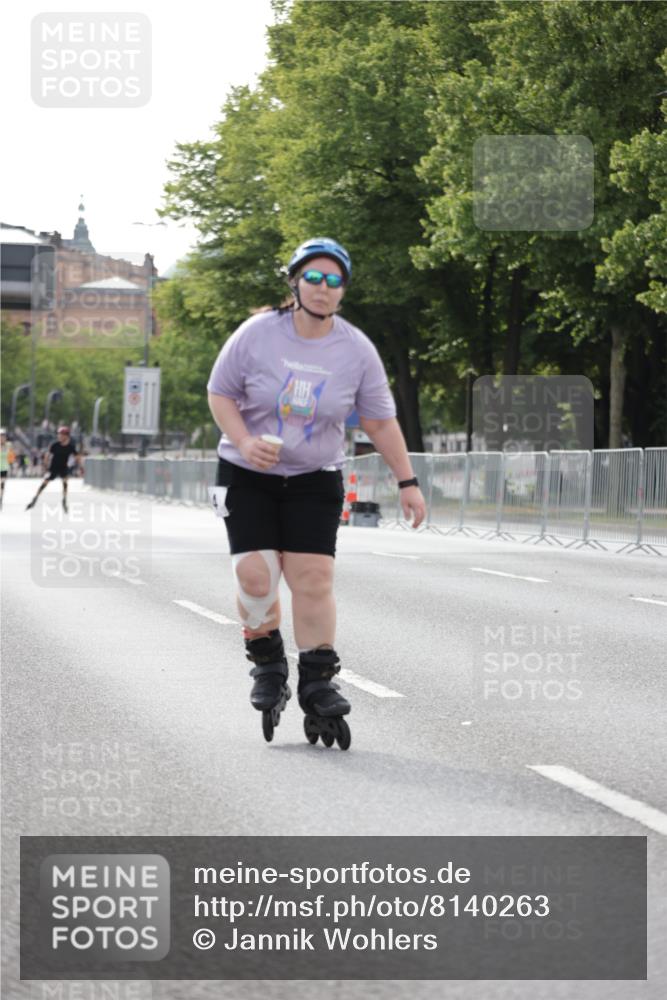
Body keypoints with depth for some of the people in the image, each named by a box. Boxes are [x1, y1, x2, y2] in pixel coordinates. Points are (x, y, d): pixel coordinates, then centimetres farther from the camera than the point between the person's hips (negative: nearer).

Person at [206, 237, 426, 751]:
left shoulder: (356, 350, -5)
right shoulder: (257, 334, -10)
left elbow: (381, 421, 3)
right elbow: (220, 392, -2)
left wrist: (408, 482, 1)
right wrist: (245, 441, -18)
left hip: (315, 480, 1)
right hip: (247, 476, -1)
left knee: (314, 579, -9)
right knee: (255, 575, -10)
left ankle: (318, 686, -1)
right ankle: (268, 667, 15)